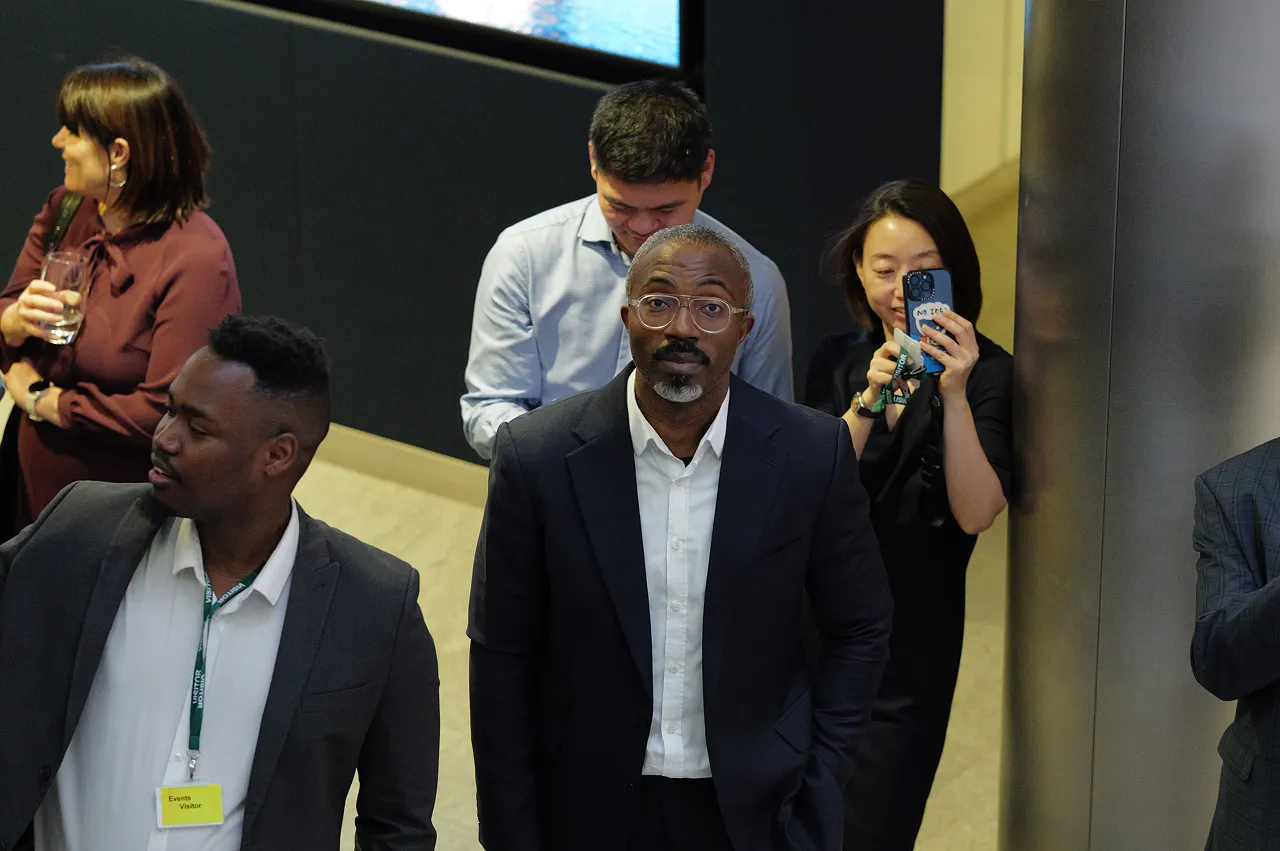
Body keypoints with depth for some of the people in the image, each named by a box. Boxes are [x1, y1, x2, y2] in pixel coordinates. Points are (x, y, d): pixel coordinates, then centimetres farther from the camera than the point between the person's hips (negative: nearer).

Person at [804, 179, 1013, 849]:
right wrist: (868, 401, -21)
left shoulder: (988, 373, -8)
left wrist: (955, 394, -28)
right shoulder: (838, 361, 4)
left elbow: (976, 513, -18)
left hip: (911, 644, -4)